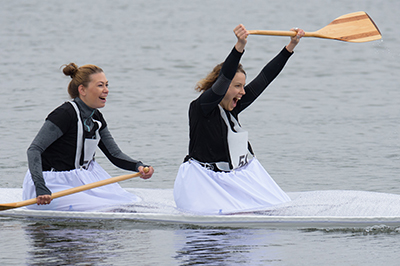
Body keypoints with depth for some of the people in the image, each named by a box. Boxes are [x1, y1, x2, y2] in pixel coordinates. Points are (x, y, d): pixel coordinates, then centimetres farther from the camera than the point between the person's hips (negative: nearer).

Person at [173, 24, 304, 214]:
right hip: (206, 182, -7)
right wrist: (240, 47, -42)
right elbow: (223, 80, -28)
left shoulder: (233, 109, 9)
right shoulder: (200, 107, -11)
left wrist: (291, 46, 11)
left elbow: (264, 79, 12)